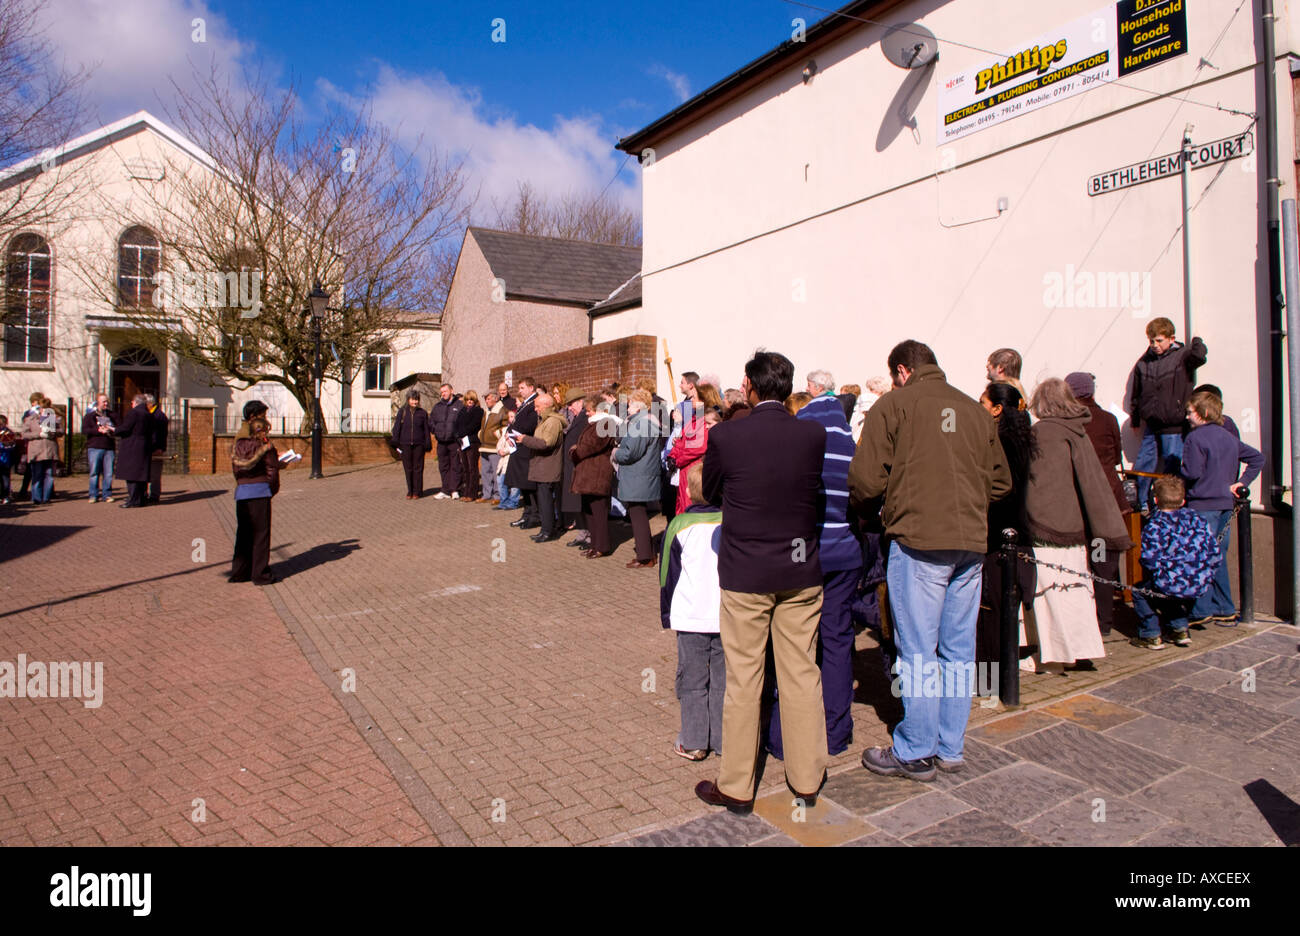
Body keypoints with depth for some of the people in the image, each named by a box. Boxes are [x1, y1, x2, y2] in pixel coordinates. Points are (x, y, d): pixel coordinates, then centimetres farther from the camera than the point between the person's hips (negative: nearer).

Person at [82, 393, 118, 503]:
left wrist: (112, 429, -5)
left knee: (108, 473, 0)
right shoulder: (89, 415, 7)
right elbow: (84, 430, -3)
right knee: (94, 472, -2)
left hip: (109, 448, 2)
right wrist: (99, 430, -15)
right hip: (94, 447, -2)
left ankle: (107, 495, 7)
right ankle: (94, 495, 4)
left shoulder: (112, 415, 15)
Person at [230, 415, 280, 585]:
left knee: (243, 532, 15)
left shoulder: (238, 446, 11)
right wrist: (273, 489, 7)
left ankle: (239, 571, 20)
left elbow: (235, 469, 13)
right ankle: (260, 574, 4)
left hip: (241, 491, 5)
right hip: (260, 491, -5)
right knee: (261, 533, 1)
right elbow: (272, 471, -6)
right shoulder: (266, 448, -6)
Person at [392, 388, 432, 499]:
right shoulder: (402, 412, 7)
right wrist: (396, 443, 0)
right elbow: (396, 428, 7)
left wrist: (427, 444, 2)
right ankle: (410, 492, 14)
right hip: (405, 445, 1)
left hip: (418, 445, -1)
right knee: (408, 469, 5)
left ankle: (417, 492, 9)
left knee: (418, 469, 1)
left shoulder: (422, 413, 6)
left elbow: (427, 429, 7)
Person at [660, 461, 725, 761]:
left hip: (691, 617, -1)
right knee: (723, 680, 12)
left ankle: (693, 742, 15)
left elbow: (668, 574, 1)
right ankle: (723, 740, 20)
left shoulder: (680, 525, -6)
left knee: (693, 680, 10)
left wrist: (668, 615, 12)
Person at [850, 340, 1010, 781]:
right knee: (959, 649, 13)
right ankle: (951, 747, 24)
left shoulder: (893, 404, -3)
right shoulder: (976, 410, 13)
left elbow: (866, 478, -9)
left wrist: (856, 502, 11)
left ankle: (915, 752, 13)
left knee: (917, 650, 3)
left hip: (919, 539, -6)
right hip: (972, 542, 6)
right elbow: (1000, 482, 17)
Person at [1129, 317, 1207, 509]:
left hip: (1174, 428, -4)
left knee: (1171, 472, 3)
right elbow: (1136, 394, 15)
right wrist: (1135, 420, 19)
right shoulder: (1143, 362, 5)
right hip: (1151, 426, 4)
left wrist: (1196, 341, -16)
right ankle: (1142, 506, 24)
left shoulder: (1182, 356, -6)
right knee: (1142, 467, 8)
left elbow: (1200, 356, -33)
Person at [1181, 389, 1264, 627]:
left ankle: (1202, 610, -4)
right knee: (1218, 556, 14)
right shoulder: (1229, 437, 12)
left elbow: (1192, 473, -20)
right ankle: (1225, 610, 19)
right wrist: (1241, 483, 13)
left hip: (1203, 505, -8)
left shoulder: (1195, 438, -13)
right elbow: (1257, 457, 18)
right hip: (1226, 503, 8)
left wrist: (1178, 476, 1)